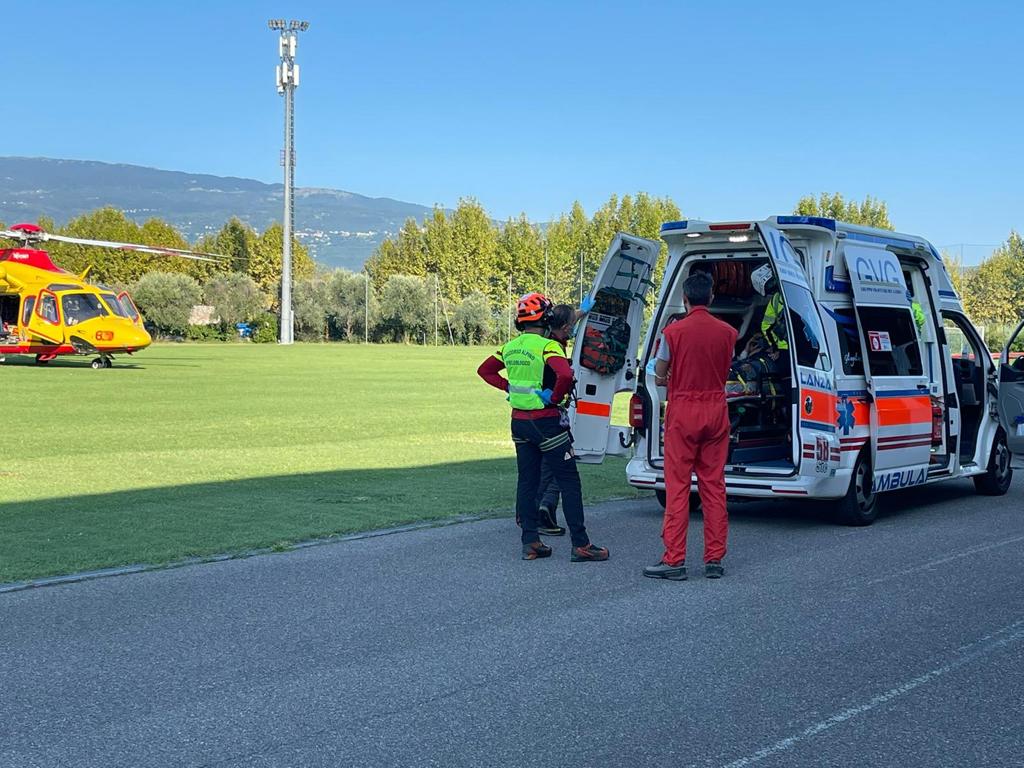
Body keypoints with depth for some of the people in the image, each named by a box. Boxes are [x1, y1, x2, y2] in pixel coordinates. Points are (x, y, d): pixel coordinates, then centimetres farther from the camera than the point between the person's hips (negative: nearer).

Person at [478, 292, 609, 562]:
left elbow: (485, 370, 21)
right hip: (545, 421, -7)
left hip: (519, 422, 7)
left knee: (527, 481, 12)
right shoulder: (547, 346, -15)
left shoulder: (510, 347, 7)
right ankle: (580, 545, -1)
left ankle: (530, 542, 12)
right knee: (569, 481, -1)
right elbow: (565, 375, -31)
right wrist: (555, 397, -15)